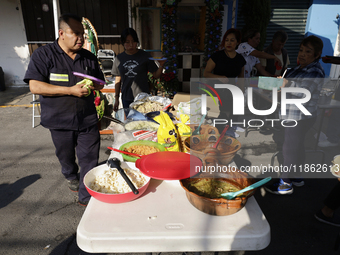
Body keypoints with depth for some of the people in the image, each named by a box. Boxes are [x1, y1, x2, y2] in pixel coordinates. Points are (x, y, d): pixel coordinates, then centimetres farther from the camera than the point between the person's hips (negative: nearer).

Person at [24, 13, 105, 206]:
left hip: (88, 119, 2)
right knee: (66, 157, 19)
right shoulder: (43, 55, -5)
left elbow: (100, 83, 17)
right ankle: (71, 176, 51)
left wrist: (93, 86, -9)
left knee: (90, 159, 0)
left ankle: (86, 196, 16)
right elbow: (35, 86, -14)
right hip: (60, 120, -1)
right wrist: (71, 90, -21)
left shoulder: (89, 57, 7)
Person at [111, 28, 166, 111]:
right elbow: (118, 80, 11)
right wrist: (116, 98, 11)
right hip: (126, 99, 2)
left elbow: (156, 75, -1)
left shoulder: (145, 56, -2)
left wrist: (161, 66, -20)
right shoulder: (119, 58, 5)